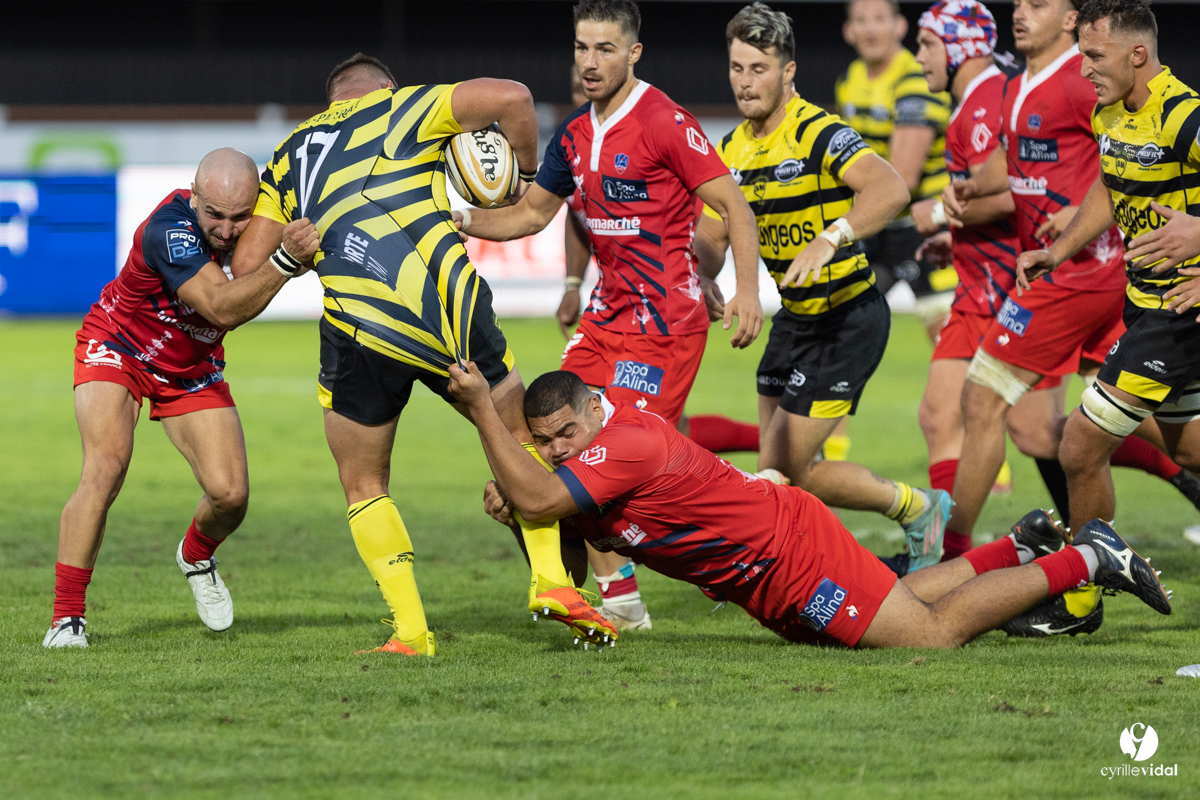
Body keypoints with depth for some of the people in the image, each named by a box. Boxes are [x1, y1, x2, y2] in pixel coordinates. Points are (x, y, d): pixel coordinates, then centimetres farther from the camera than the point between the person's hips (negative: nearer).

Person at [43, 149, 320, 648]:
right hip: (118, 349, -5)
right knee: (106, 466, -27)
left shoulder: (259, 216, -17)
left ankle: (196, 557, 29)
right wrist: (285, 260, -58)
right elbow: (223, 308, -47)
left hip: (192, 371, 5)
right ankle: (67, 616, -20)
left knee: (230, 494, -7)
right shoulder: (168, 231, -37)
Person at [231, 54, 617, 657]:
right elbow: (511, 97, 1)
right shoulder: (402, 108, 15)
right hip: (451, 309, -1)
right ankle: (551, 580, 8)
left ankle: (410, 631, 7)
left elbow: (247, 265, 16)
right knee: (520, 437, 22)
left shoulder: (289, 156, 22)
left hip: (359, 329, 1)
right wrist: (524, 174, 17)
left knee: (363, 487, 18)